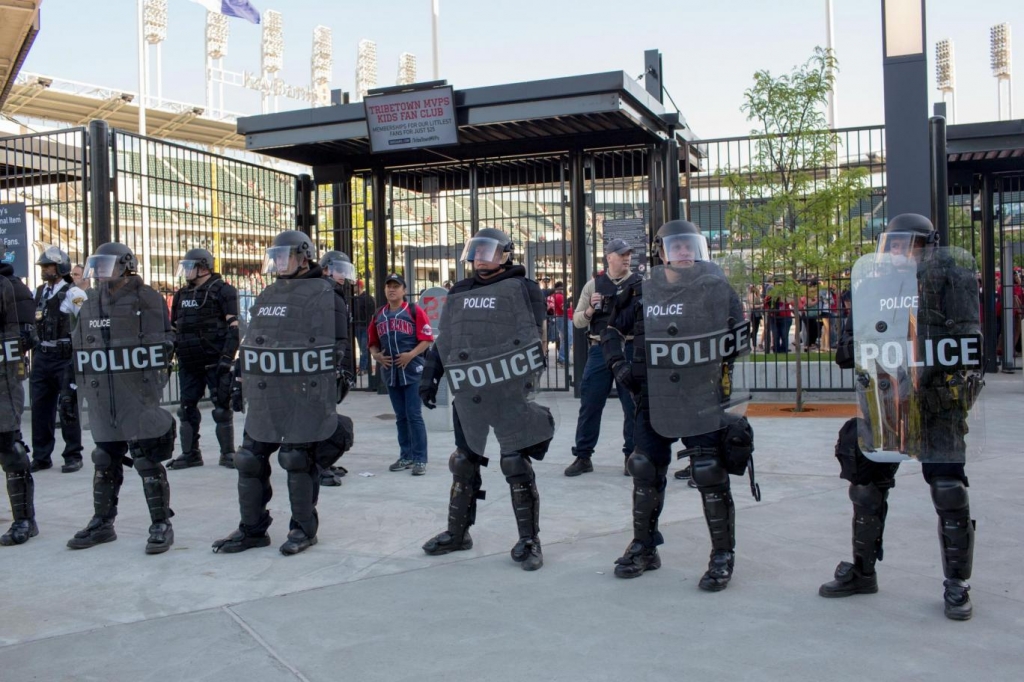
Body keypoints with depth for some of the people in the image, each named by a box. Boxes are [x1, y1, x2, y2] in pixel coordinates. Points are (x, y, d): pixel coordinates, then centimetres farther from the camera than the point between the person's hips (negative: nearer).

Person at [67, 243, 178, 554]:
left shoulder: (147, 300, -4)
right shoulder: (91, 305, 14)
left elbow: (162, 345, -6)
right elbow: (80, 349, 20)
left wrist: (156, 378, -10)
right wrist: (82, 388, 17)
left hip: (139, 397, -6)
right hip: (102, 400, 6)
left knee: (148, 463, -2)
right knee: (105, 463, 14)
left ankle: (161, 524, 7)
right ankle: (102, 523, 26)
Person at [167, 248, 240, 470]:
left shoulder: (223, 291, -5)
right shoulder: (181, 295, 15)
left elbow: (234, 327, -11)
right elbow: (173, 329, 23)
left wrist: (227, 357, -17)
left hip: (214, 361, -6)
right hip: (188, 363, 7)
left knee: (222, 406, -1)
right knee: (187, 407, 9)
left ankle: (227, 453, 7)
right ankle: (190, 453, 19)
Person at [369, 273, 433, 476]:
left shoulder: (415, 311, -4)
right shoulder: (378, 316, 12)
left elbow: (427, 339, -8)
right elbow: (373, 342, 18)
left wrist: (411, 355, -18)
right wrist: (376, 355, -1)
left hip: (412, 370, -5)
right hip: (390, 371, 5)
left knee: (414, 415, -5)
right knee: (400, 417, 12)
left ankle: (420, 459, 0)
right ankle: (406, 456, 21)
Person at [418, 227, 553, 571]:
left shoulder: (522, 289, -3)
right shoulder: (459, 292, 14)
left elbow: (532, 338, -7)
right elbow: (444, 339, 18)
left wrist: (528, 380, -14)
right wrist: (430, 377, 13)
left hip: (509, 392, -5)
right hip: (469, 394, 6)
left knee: (516, 463, -3)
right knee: (463, 462, 13)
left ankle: (528, 540, 10)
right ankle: (457, 532, 28)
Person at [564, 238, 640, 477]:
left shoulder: (640, 284, 5)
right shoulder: (593, 285, 8)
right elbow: (577, 321, 9)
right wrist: (590, 310, -11)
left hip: (631, 349, -1)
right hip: (599, 349, 1)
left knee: (633, 406, 5)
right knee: (589, 405, 3)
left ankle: (633, 456, 17)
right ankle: (583, 456, 13)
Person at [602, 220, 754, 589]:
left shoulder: (717, 290, -2)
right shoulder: (644, 294, 5)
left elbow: (741, 339, 0)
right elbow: (612, 332, 16)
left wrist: (713, 347, -14)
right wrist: (618, 365, 3)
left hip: (702, 401, -3)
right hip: (654, 401, 4)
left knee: (710, 475, -2)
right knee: (645, 472, 10)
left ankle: (723, 556, 15)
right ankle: (644, 547, 27)